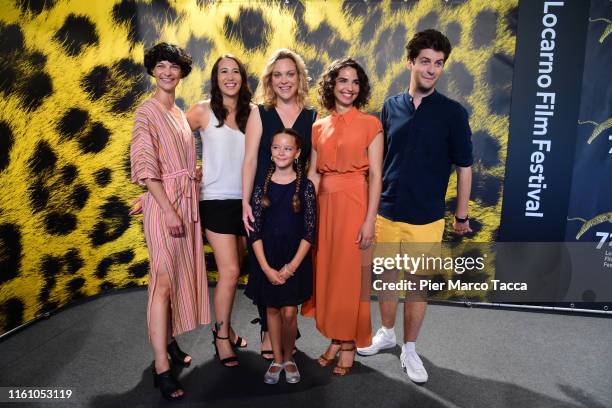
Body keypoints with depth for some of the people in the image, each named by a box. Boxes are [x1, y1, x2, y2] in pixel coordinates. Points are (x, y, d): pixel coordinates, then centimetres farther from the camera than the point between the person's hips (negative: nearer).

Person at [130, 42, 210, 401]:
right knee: (164, 280, -8)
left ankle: (167, 344, 26)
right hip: (163, 201, -7)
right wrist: (169, 210, -21)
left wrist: (188, 204, 11)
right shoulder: (147, 111, -5)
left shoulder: (180, 112, 17)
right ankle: (161, 367, -2)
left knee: (180, 276, 11)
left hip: (187, 200, 7)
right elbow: (146, 166, -14)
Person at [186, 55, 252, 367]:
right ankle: (221, 335, 15)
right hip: (216, 200, -3)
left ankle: (225, 327, 30)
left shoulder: (251, 113, 5)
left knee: (235, 271, 12)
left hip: (245, 200, 4)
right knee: (230, 272, -6)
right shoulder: (203, 111, -2)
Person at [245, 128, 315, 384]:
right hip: (267, 259, 2)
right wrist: (266, 267, -8)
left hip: (295, 259, -2)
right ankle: (277, 360, 29)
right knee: (272, 309, 11)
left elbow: (309, 231, -5)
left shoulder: (305, 186, -4)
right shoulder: (262, 186, 0)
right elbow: (255, 231, -1)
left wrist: (292, 266, -11)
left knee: (289, 312, 0)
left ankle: (289, 358, 25)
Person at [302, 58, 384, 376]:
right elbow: (312, 174, 9)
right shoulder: (319, 127, 11)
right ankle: (335, 339, 28)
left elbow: (375, 176, -7)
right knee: (327, 270, 10)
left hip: (355, 204, -4)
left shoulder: (369, 124, -2)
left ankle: (350, 344, 22)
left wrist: (369, 221, -13)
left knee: (351, 274, 4)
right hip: (325, 205, 5)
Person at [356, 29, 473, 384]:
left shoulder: (453, 112, -5)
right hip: (385, 213, 3)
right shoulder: (391, 107, 3)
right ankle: (387, 334, 38)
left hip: (426, 219, -2)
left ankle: (409, 349, 29)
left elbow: (464, 167, 0)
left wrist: (461, 216, 3)